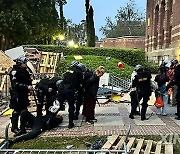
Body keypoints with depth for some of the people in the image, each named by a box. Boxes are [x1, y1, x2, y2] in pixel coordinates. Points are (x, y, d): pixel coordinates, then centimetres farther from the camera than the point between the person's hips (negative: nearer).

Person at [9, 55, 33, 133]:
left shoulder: (25, 71, 14)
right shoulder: (14, 72, -13)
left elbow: (28, 80, 17)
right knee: (16, 111, -5)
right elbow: (16, 84, -23)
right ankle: (14, 127, 5)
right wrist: (27, 87, -30)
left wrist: (30, 86, -4)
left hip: (24, 94, 8)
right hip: (17, 94, -8)